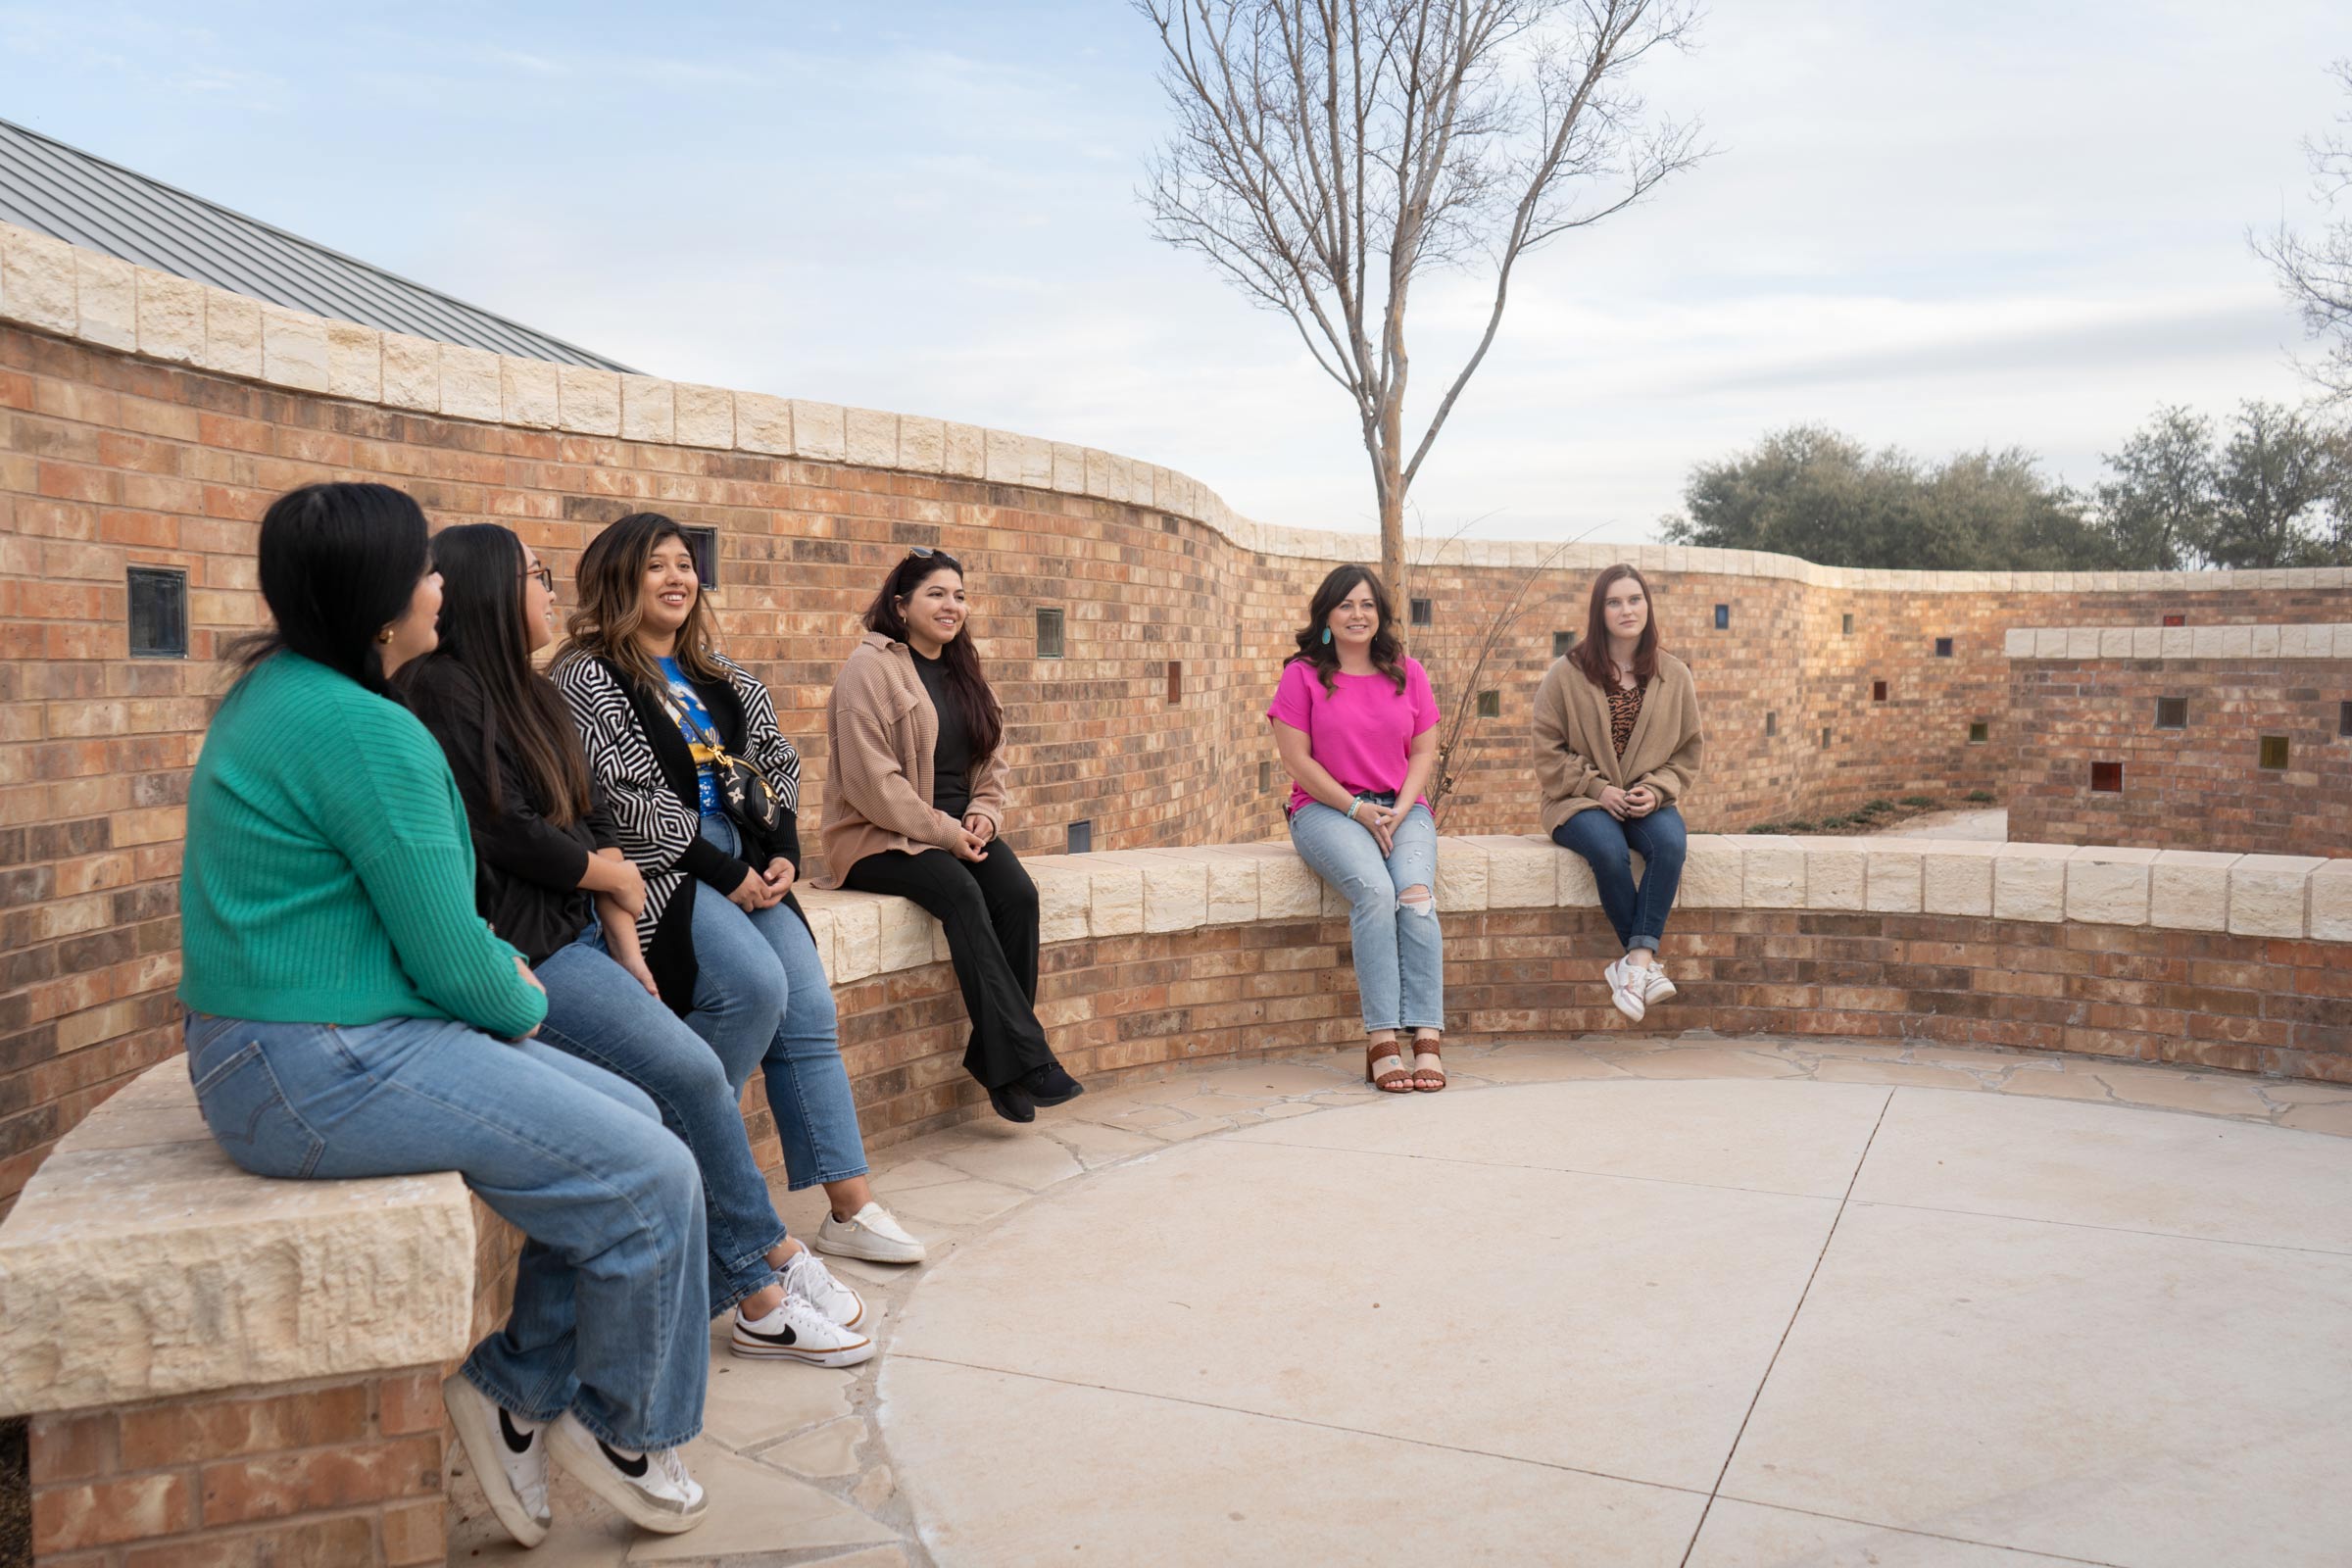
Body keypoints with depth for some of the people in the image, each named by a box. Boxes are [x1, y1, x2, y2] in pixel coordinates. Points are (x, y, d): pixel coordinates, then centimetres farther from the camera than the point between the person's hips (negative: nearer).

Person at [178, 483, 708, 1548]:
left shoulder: (276, 690, 11)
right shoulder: (368, 732, -21)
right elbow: (449, 959, -18)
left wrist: (493, 963, 10)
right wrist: (526, 1003, 3)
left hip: (287, 1046, 11)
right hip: (322, 1074, -11)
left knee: (627, 1121, 11)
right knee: (650, 1180, -8)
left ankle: (516, 1389, 18)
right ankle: (623, 1436, 14)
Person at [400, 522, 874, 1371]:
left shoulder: (533, 696, 19)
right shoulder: (443, 688, -9)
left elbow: (594, 822, 12)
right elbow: (505, 833, -16)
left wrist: (628, 950, 2)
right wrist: (614, 875, 0)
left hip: (579, 933, 9)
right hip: (520, 951, -9)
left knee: (695, 1081, -3)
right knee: (691, 1073, -16)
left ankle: (751, 1294, 5)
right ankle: (770, 1267, -1)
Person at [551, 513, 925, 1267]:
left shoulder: (723, 678, 19)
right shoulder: (587, 678, -3)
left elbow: (780, 765, 17)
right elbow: (627, 801, -12)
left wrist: (783, 855, 0)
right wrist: (726, 874, -14)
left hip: (745, 866, 6)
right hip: (654, 868, -6)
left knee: (809, 1006, -9)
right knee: (753, 983, -27)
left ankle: (851, 1207, -6)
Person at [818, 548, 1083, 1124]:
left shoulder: (965, 672, 17)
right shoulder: (871, 668, -7)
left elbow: (992, 762, 18)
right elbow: (871, 779, -15)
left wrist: (983, 816, -3)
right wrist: (943, 831, -17)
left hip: (960, 830, 6)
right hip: (882, 838, -6)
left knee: (1018, 894, -23)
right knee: (961, 893, -34)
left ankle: (995, 1060, -19)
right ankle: (1026, 1060, -33)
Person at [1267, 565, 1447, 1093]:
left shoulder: (1407, 673, 12)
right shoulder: (1302, 675, 2)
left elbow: (1424, 751, 10)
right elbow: (1296, 758, -4)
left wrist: (1399, 811, -7)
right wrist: (1357, 810, -11)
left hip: (1403, 808, 3)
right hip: (1327, 808, -3)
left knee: (1415, 892, -28)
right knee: (1373, 890, -32)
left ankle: (1426, 1038, -30)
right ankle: (1381, 1040, -30)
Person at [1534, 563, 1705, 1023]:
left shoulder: (1674, 675, 8)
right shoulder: (1566, 675, 0)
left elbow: (1687, 752, 11)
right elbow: (1549, 753, -1)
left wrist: (1656, 790, -8)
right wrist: (1597, 788, -13)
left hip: (1649, 799, 2)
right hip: (1580, 800, -2)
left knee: (1671, 842, -32)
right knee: (1610, 851, -34)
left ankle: (1635, 963, -33)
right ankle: (1647, 964, -22)